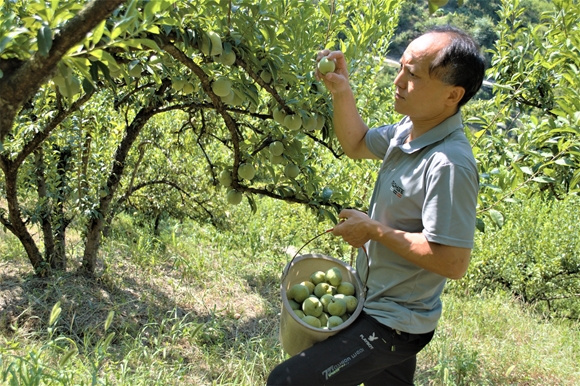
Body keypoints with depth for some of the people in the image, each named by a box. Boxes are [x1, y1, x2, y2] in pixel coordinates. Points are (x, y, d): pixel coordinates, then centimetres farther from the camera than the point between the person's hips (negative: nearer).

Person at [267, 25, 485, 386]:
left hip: (392, 327, -9)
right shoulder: (409, 129, -1)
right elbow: (357, 144, 15)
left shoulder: (450, 165, -29)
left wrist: (375, 230, -22)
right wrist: (342, 91, -2)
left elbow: (453, 262, -31)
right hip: (379, 307, 9)